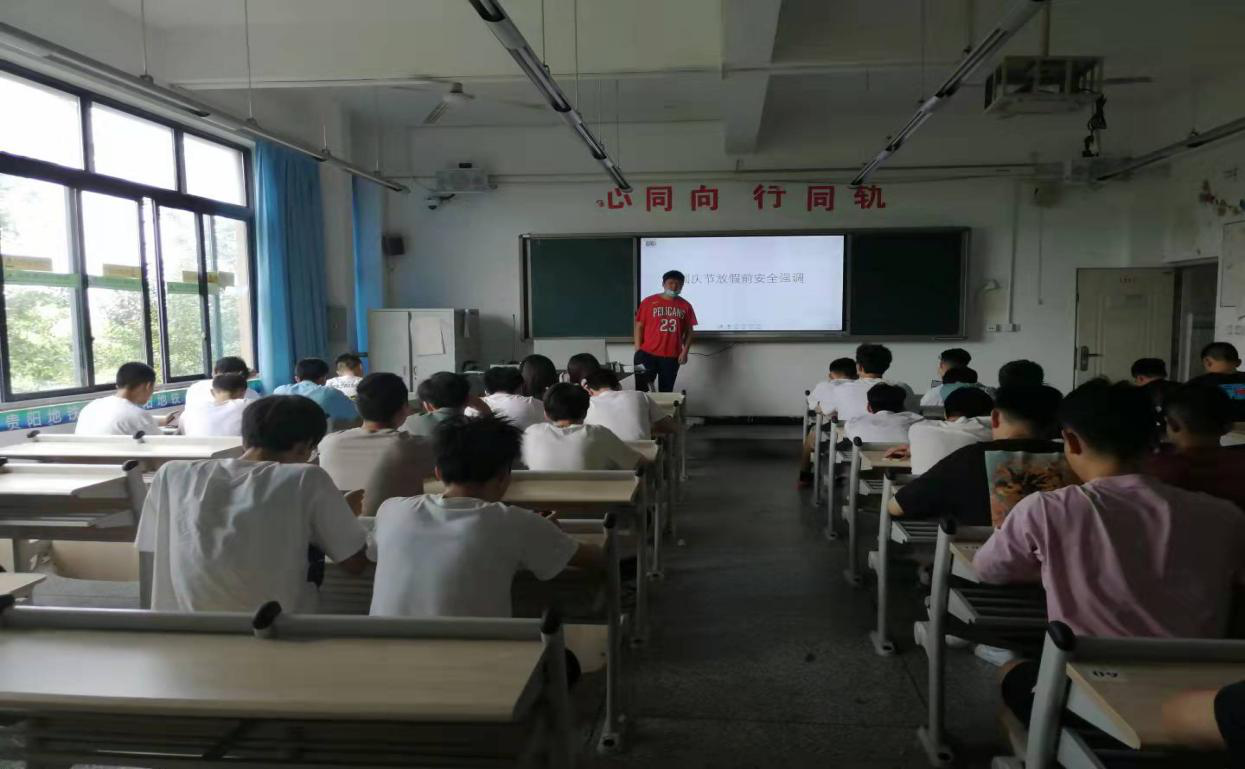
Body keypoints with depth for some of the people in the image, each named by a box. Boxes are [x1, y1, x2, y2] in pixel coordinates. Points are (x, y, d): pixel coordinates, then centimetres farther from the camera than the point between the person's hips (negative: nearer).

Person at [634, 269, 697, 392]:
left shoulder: (685, 306, 6)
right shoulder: (648, 302, -1)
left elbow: (689, 331, 9)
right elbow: (639, 326, 0)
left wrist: (685, 352, -1)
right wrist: (638, 351, -6)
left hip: (672, 356, 2)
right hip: (647, 353, -2)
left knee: (666, 392, 9)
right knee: (641, 388, -6)